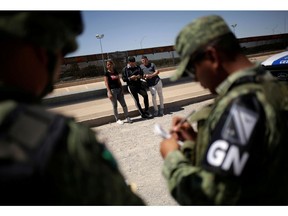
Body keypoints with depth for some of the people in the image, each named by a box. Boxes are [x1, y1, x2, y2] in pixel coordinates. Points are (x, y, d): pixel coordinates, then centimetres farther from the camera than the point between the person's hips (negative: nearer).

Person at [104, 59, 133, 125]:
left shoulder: (116, 72, 11)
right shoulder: (106, 74, -4)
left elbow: (119, 81, 13)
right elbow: (106, 84, -10)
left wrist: (122, 90, 8)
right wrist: (109, 92, -17)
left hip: (119, 89, 5)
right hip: (112, 90, -5)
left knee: (124, 104, 4)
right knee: (115, 105, 3)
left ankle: (127, 117, 14)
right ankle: (117, 119, 13)